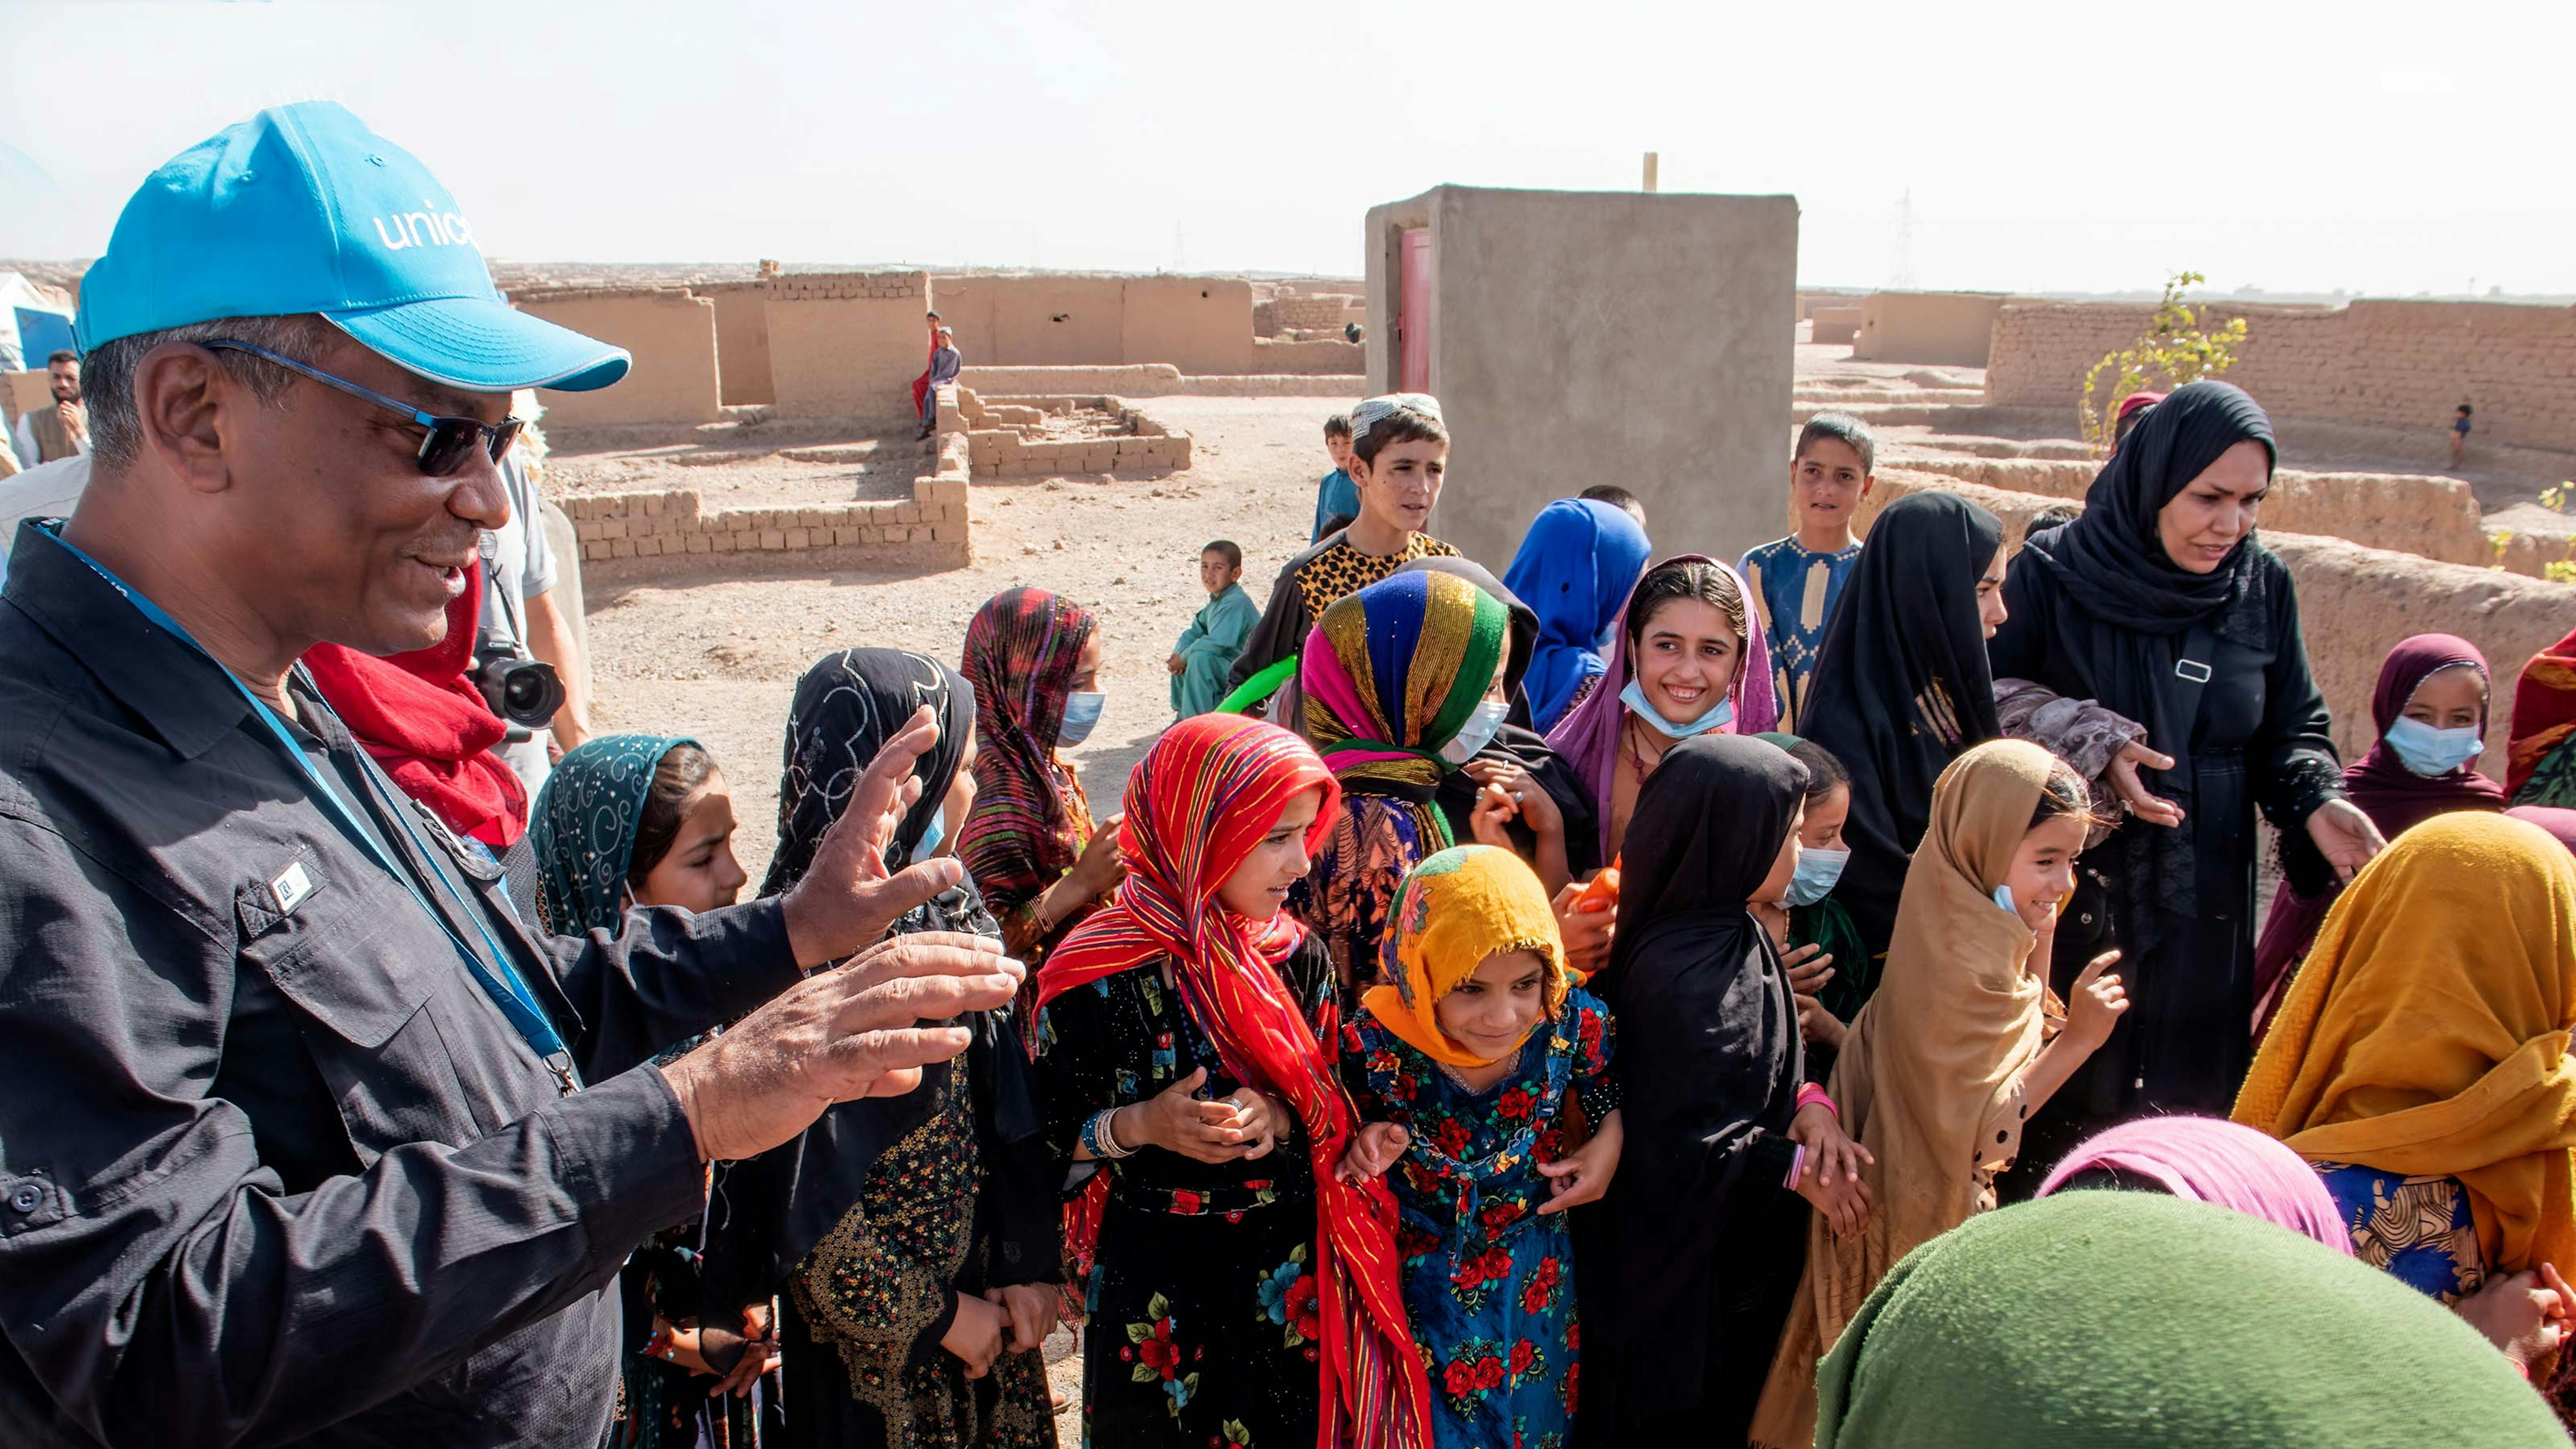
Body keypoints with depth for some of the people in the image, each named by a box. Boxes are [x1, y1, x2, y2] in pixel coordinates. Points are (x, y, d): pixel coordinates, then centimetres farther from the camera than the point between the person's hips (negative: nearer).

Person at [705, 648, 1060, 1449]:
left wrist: (1029, 1262, -5)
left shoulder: (949, 906, -4)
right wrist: (937, 1315, -12)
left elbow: (1011, 1104, 0)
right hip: (877, 1339, -6)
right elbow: (815, 1201, -23)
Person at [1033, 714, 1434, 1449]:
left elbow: (1334, 1106, 5)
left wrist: (1279, 1117, -16)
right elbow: (1048, 1142, -7)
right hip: (1159, 1287, -3)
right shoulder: (1098, 976, -16)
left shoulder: (1295, 956, -4)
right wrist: (1143, 1126, -25)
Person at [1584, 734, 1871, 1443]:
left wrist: (1807, 1104, -9)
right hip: (1690, 1272, -9)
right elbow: (1689, 1143, -28)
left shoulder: (1726, 936, 0)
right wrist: (1798, 1168, -15)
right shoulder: (1690, 975, -30)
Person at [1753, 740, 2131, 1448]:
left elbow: (2012, 1041, 6)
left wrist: (2037, 943, -4)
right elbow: (1977, 1135, -25)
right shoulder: (1960, 966, -29)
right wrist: (2079, 1039, -27)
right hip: (1923, 1213, -8)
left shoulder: (1973, 927, -1)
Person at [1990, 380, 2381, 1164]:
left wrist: (2317, 803, -10)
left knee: (2186, 1098, 10)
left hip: (2200, 908, 3)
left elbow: (2290, 729, 9)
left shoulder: (2264, 586, 2)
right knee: (2060, 1101, 4)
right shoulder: (2050, 575, -9)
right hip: (2070, 896, -3)